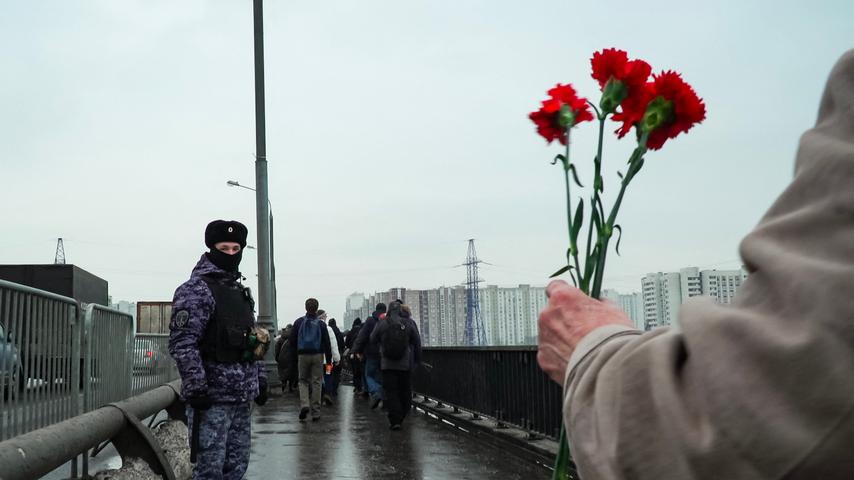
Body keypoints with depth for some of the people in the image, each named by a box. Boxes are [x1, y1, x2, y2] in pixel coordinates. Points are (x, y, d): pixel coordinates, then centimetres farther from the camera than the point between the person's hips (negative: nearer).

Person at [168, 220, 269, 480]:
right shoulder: (195, 289, -9)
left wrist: (260, 379, 18)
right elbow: (182, 344, -17)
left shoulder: (242, 292, 17)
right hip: (212, 398, -8)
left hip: (242, 398, 8)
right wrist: (196, 388, -21)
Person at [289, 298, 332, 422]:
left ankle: (304, 404, -11)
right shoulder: (321, 324, -2)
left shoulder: (299, 322, 0)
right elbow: (327, 343, -2)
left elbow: (292, 340, 1)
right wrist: (329, 360, 2)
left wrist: (294, 358, 12)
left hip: (302, 356, 1)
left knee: (303, 381, 13)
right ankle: (315, 412, 5)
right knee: (316, 382, 4)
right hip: (317, 356, 0)